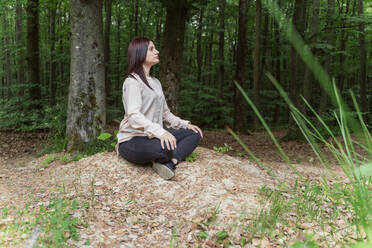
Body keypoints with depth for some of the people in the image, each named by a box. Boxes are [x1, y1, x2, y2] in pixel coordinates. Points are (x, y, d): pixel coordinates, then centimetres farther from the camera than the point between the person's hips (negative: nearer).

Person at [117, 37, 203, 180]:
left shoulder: (156, 82, 18)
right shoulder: (132, 81, -11)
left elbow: (165, 113, 23)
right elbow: (134, 115, -25)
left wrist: (185, 125, 8)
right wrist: (159, 131, -40)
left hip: (152, 136, 9)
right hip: (132, 140, -9)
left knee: (194, 134, -4)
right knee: (166, 147, -39)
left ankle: (169, 163, -25)